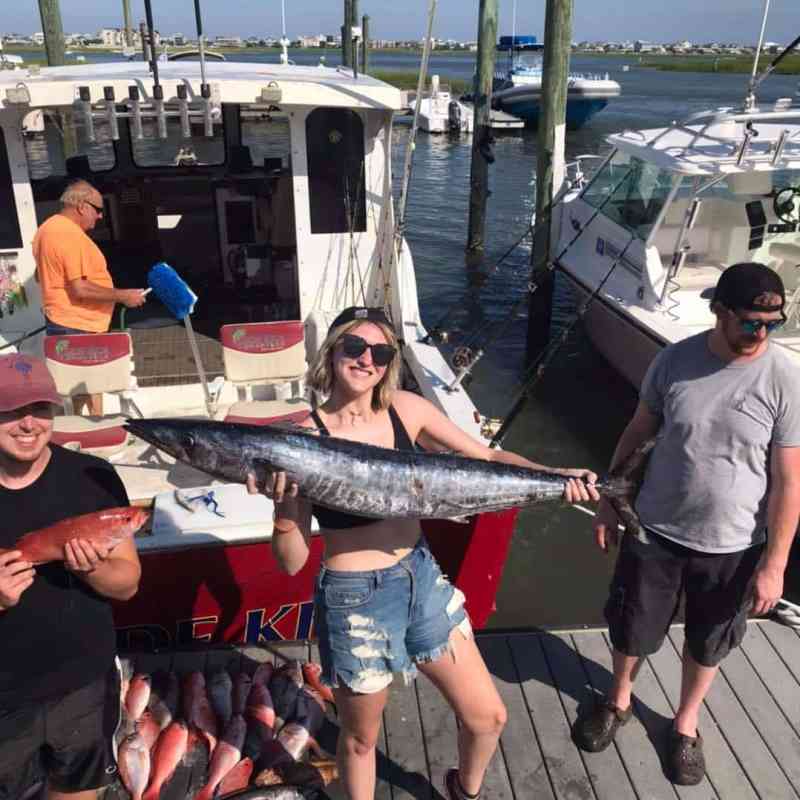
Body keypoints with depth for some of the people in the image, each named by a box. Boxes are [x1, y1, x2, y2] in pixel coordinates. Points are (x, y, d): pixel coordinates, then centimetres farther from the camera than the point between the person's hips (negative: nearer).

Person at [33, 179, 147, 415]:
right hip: (78, 326, -10)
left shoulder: (48, 228, 13)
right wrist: (122, 296, -20)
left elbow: (41, 276, 25)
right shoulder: (71, 235, -21)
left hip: (61, 322, 10)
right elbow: (80, 288, -27)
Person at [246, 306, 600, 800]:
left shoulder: (406, 409, -6)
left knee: (489, 717, 15)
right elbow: (292, 562, -14)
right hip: (355, 598, -4)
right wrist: (284, 503, -32)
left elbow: (486, 458, 2)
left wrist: (553, 476, -14)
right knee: (361, 737, 17)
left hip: (422, 578, 4)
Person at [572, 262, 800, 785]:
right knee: (631, 626, 18)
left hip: (732, 546, -1)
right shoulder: (675, 360, -12)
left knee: (708, 642, 20)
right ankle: (619, 702, 48)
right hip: (655, 530, 2)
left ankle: (686, 723, 48)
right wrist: (609, 501, 5)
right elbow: (637, 433, 1)